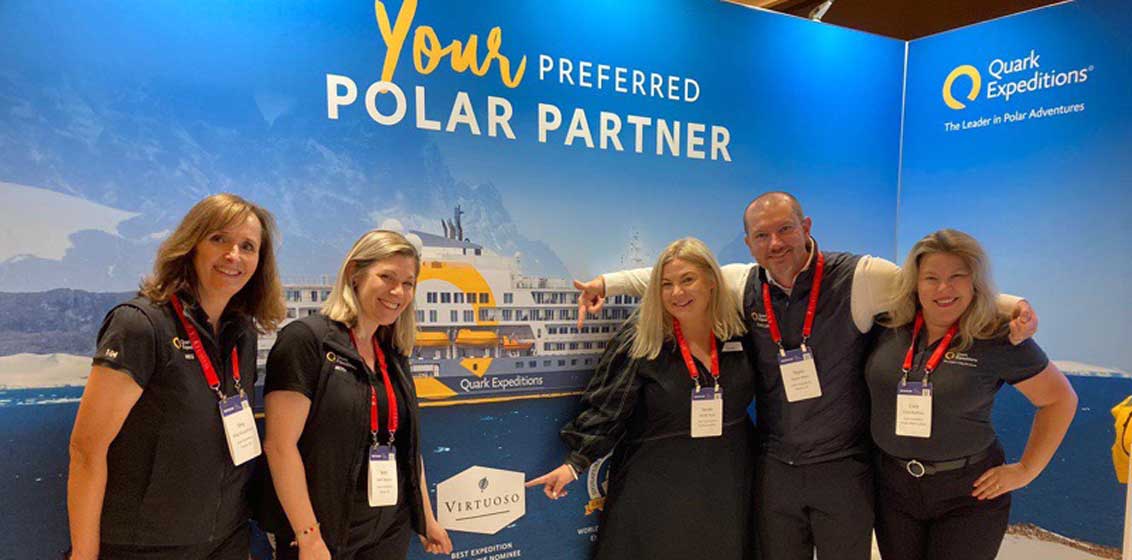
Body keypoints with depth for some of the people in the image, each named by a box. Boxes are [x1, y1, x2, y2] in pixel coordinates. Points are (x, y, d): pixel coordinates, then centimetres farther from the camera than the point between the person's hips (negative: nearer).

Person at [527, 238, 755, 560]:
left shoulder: (738, 332, -2)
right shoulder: (641, 341, -11)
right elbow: (606, 410, -11)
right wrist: (575, 463, -16)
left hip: (726, 487, 4)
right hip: (657, 489, -3)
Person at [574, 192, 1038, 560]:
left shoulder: (860, 277, -13)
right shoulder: (743, 285, -2)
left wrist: (1011, 305, -21)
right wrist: (606, 282, 4)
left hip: (843, 469, -3)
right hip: (774, 470, 3)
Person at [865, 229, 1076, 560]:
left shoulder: (999, 340, -11)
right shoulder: (889, 326, -5)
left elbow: (1059, 398, 0)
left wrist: (1026, 470, -2)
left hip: (968, 494, -2)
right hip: (894, 486, 3)